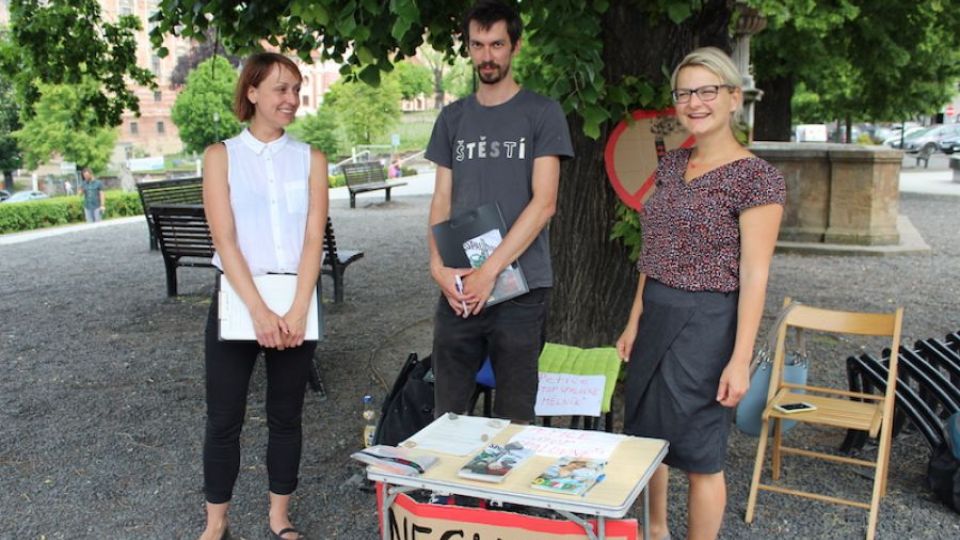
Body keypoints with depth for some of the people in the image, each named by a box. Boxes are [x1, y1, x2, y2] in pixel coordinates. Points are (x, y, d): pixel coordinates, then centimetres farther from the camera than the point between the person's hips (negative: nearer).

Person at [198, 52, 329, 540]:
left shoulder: (310, 159, 5)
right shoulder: (221, 155, 1)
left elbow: (313, 238, -4)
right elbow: (224, 238, -9)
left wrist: (297, 311, -16)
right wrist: (259, 310, -19)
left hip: (296, 300, 2)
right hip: (237, 298, -1)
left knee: (286, 416, 11)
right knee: (224, 419, 5)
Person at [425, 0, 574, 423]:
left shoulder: (542, 113, 0)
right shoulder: (453, 118, 13)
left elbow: (544, 202, -8)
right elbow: (442, 200, 11)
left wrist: (489, 271, -14)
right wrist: (438, 265, -5)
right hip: (458, 286, 3)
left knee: (513, 415, 6)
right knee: (446, 411, 8)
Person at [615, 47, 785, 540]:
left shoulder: (756, 177, -12)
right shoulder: (672, 164, 9)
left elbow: (754, 275, -15)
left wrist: (740, 359, -18)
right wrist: (635, 321, 13)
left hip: (706, 323, -7)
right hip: (656, 315, 7)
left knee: (699, 453, 5)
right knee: (644, 435, 18)